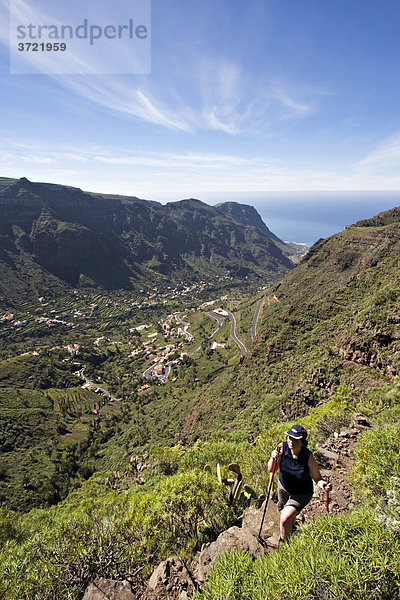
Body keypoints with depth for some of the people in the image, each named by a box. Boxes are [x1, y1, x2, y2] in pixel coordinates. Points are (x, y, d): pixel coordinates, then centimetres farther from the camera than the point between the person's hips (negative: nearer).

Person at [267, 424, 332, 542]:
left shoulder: (308, 457, -31)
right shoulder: (282, 448, -25)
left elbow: (317, 478, -18)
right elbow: (271, 470, -17)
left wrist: (322, 484, -40)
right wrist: (273, 458, -37)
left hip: (301, 494, -4)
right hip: (283, 487, 4)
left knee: (285, 519, -18)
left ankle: (284, 543, 13)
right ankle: (291, 524, 65)